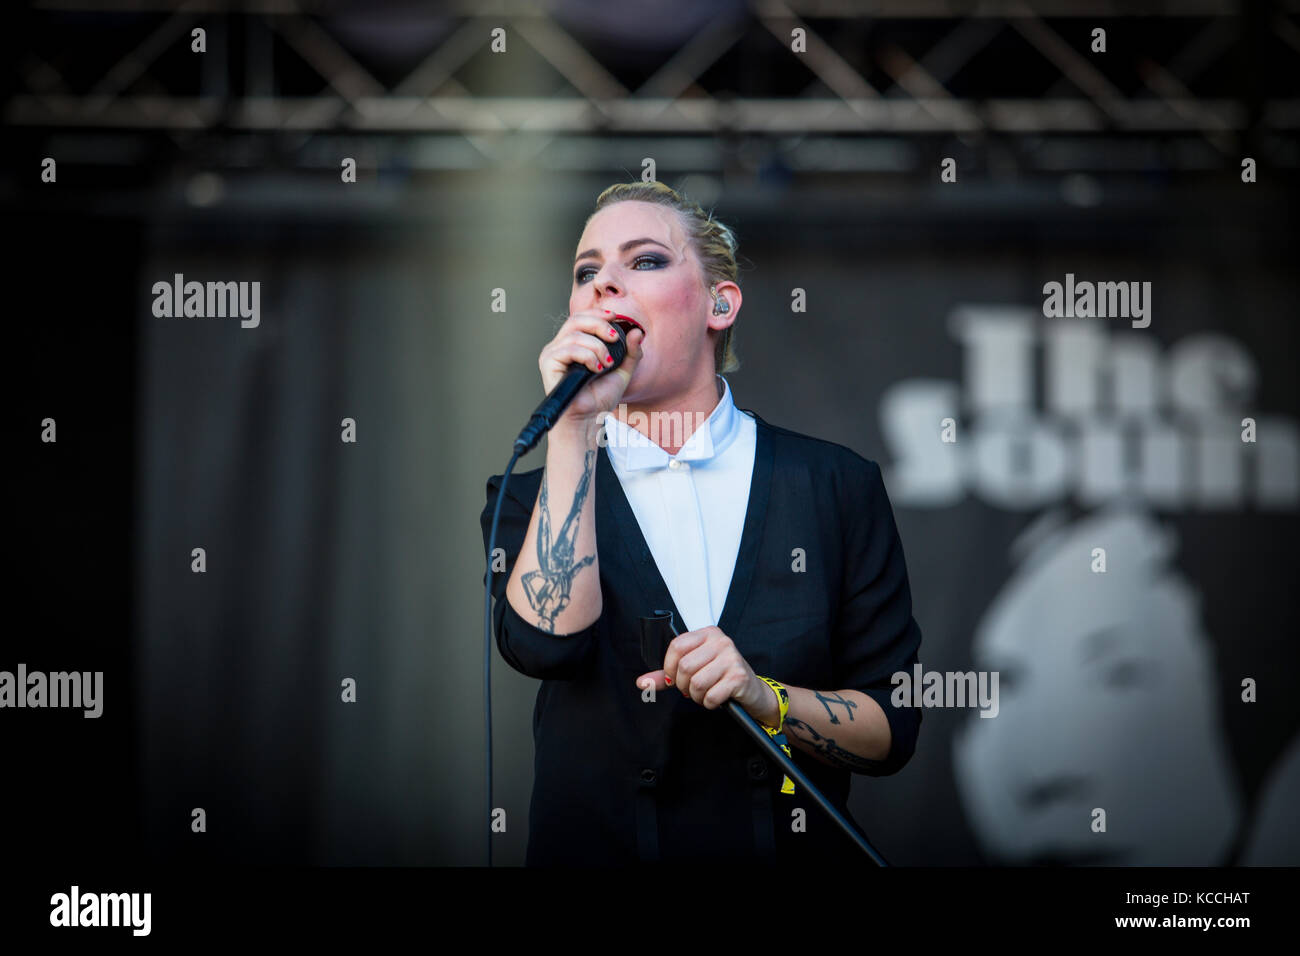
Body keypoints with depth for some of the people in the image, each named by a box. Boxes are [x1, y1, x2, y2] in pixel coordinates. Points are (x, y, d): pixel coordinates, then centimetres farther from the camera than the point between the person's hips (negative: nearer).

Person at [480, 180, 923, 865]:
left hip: (795, 847, -1)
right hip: (596, 847, 1)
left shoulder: (837, 485, 4)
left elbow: (893, 728, 4)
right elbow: (545, 639, -14)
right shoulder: (532, 495, 7)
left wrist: (765, 699, -13)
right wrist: (574, 424, -11)